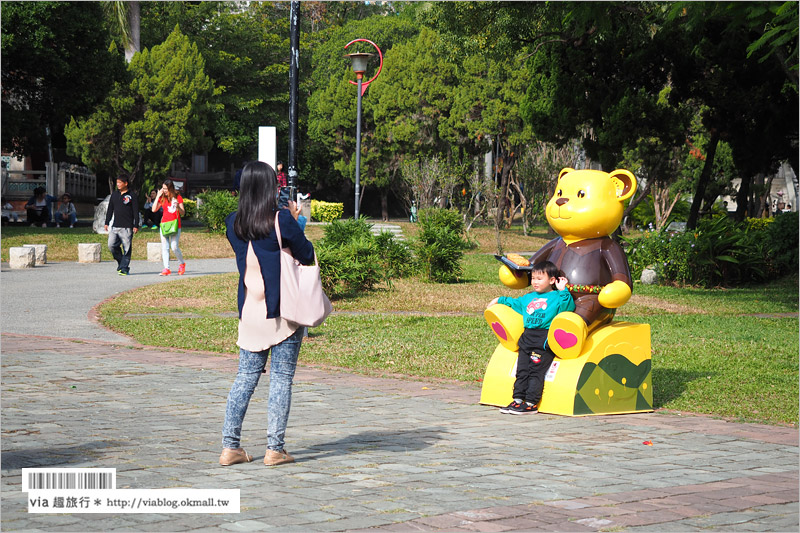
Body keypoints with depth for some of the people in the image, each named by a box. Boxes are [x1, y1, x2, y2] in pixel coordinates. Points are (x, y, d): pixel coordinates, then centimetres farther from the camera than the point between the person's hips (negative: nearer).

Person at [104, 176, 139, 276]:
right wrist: (107, 222, 14)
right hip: (115, 226, 5)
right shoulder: (114, 194, 14)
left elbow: (136, 212, -2)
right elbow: (110, 209, 19)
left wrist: (136, 226, -8)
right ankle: (121, 262, 13)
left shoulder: (132, 196, -1)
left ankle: (124, 268, 2)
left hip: (127, 227, -5)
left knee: (126, 248, -3)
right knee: (111, 245, -7)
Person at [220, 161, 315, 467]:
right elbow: (307, 256, -4)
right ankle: (275, 449, 3)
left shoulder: (233, 223, 4)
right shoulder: (282, 220, -12)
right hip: (284, 310, -5)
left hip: (249, 311, 5)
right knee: (281, 379, 2)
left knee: (246, 376, 11)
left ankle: (230, 446, 9)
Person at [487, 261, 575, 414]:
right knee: (522, 371, 3)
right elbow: (514, 302, 40)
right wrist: (499, 300, 40)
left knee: (536, 371, -10)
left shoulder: (556, 298, 3)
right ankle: (518, 399, 4)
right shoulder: (529, 297, 23)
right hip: (527, 337, 7)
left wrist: (563, 291, -16)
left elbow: (569, 307, -14)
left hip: (544, 340, -7)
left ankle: (531, 403, -11)